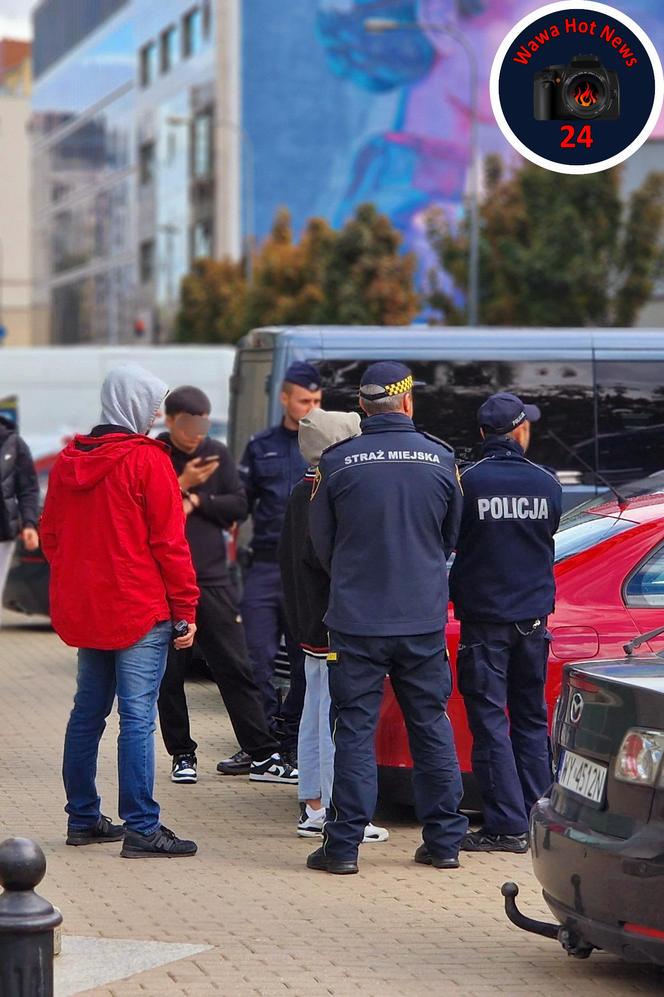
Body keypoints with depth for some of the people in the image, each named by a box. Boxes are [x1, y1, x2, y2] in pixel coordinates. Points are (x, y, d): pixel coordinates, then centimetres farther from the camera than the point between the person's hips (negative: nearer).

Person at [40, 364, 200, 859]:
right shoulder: (147, 460, -11)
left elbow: (51, 534, 16)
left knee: (88, 711, 15)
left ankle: (83, 817, 21)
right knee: (138, 715, -7)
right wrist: (186, 608, -7)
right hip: (140, 610, -7)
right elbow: (168, 541, -12)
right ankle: (141, 828, -8)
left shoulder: (69, 460, 9)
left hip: (82, 609, 7)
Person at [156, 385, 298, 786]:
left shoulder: (217, 453, 10)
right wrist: (181, 485, -14)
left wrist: (196, 501, -7)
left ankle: (264, 756, 0)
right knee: (169, 674, 3)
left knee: (236, 669, 0)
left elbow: (239, 505, 6)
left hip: (213, 579, 2)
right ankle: (182, 755, 16)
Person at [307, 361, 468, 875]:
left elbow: (321, 543, 5)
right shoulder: (441, 458, -2)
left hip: (356, 620, -2)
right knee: (432, 727, 11)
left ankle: (344, 845, 2)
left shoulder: (337, 462, -7)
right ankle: (444, 840, 15)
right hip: (425, 620, 2)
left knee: (355, 730, 3)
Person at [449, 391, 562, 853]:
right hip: (533, 620, 4)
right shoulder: (546, 484, -1)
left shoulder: (468, 482, -12)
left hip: (485, 620, -4)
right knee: (531, 721, 14)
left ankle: (507, 825, -4)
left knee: (490, 722, -1)